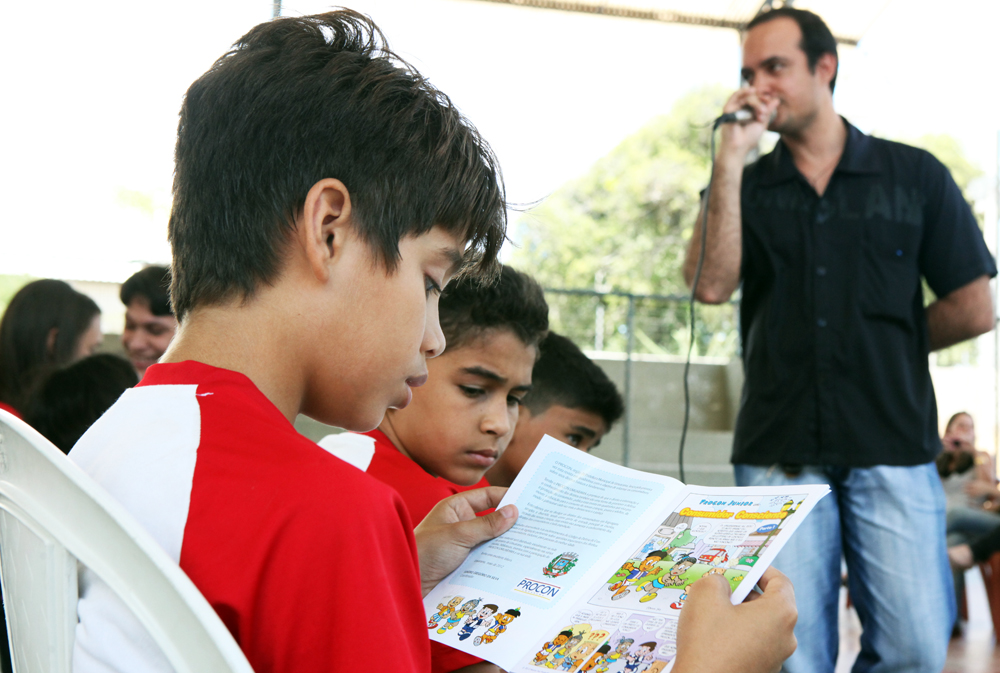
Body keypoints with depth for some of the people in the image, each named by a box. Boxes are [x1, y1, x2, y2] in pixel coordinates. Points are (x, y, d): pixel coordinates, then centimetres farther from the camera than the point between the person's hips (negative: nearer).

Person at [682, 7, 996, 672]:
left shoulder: (914, 175, 7)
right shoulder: (746, 187, 11)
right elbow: (711, 285, -8)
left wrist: (886, 343, 10)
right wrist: (731, 159, -8)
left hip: (893, 445, 0)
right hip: (779, 453, 1)